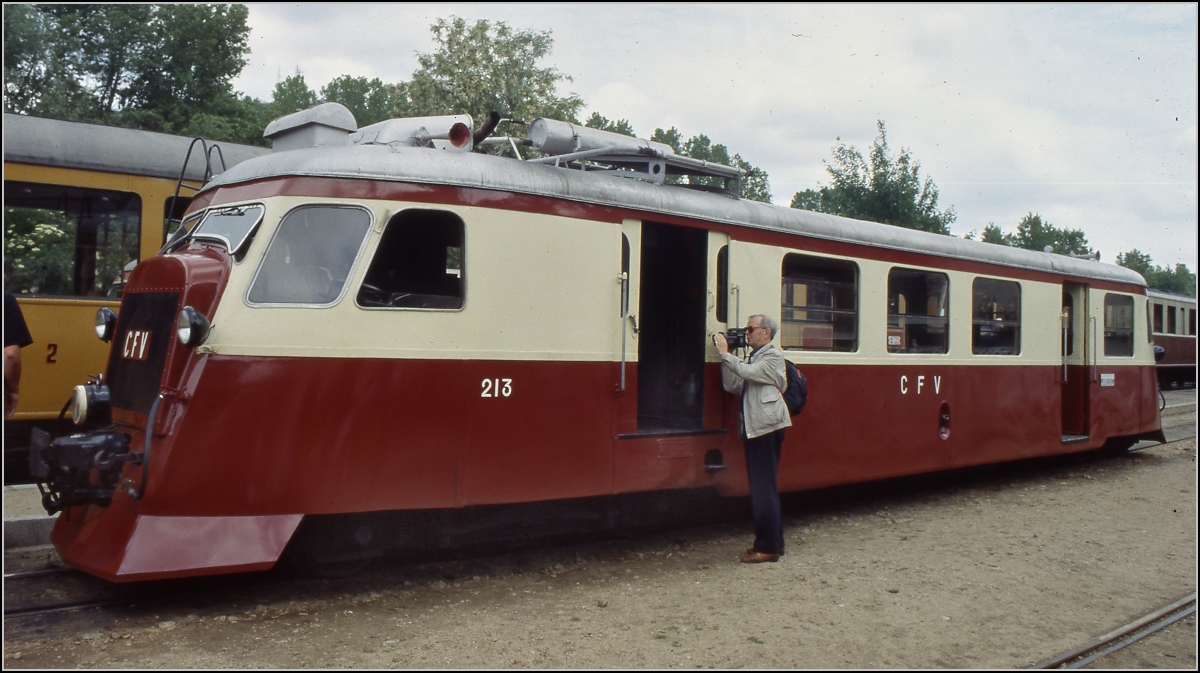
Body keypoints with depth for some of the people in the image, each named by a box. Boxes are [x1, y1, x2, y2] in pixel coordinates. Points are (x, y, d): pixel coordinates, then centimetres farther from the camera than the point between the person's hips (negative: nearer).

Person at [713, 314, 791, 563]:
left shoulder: (773, 355, -4)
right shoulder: (752, 358, 20)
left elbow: (749, 373, -19)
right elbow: (732, 386, 12)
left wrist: (725, 354, -13)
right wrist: (725, 357, 5)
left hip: (767, 427, -9)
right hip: (754, 428, 9)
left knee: (763, 488, -8)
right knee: (764, 487, 14)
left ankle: (768, 548, -5)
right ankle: (774, 541, 22)